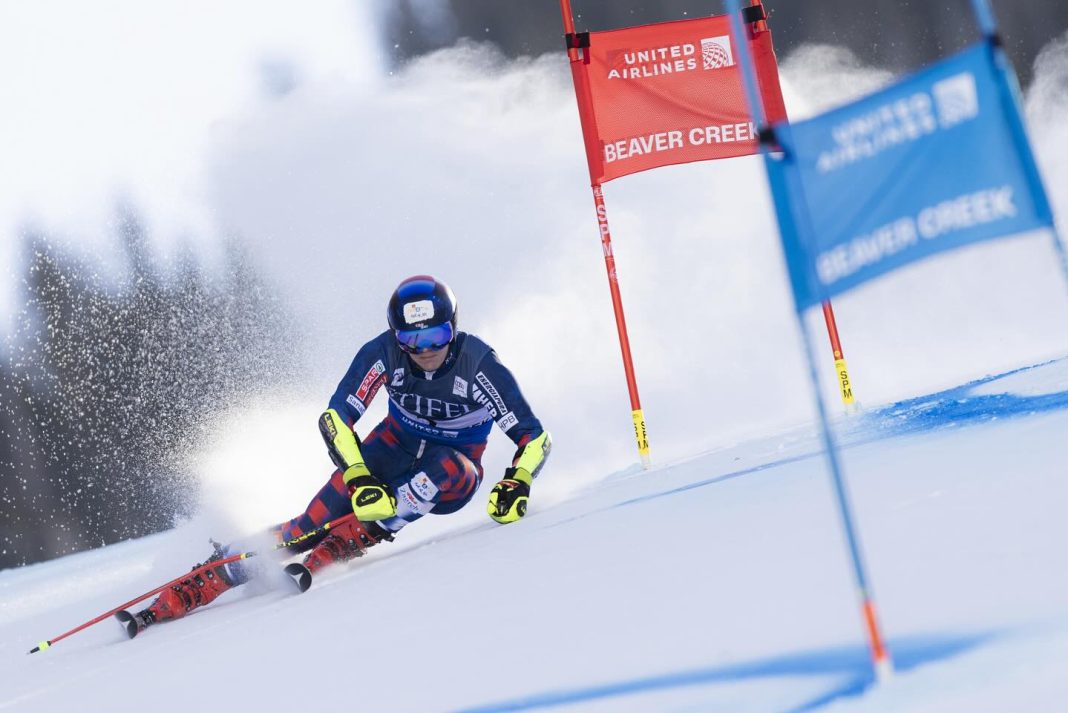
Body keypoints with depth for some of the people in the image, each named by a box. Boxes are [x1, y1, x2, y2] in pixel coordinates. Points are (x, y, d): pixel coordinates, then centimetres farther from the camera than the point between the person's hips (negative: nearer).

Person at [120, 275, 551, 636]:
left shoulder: (480, 366, -25)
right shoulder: (383, 353, -20)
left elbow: (535, 437, -19)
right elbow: (336, 417, -18)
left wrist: (516, 485, -38)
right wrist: (358, 477, -34)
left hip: (453, 475, -1)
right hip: (394, 447, 1)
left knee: (446, 470, -38)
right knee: (321, 515, -21)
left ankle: (323, 558, -37)